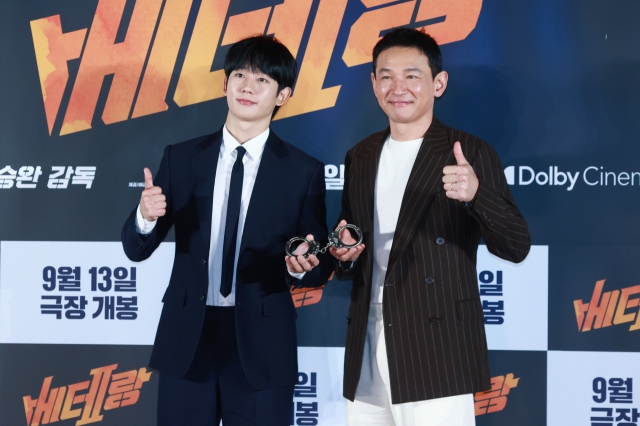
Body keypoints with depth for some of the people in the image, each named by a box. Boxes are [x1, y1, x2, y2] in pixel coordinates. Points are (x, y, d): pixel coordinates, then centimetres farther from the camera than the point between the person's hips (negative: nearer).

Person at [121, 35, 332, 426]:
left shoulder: (304, 171, 0)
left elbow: (322, 266, 3)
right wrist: (146, 216, -18)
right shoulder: (182, 158, 5)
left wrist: (304, 265, -20)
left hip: (261, 347, -1)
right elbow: (137, 249, 3)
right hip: (187, 340, 2)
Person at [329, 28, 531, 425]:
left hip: (437, 356, -5)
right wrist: (343, 252, -2)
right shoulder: (360, 157, 13)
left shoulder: (471, 154, -3)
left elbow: (517, 247, -10)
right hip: (367, 353, 5)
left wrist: (476, 194, -27)